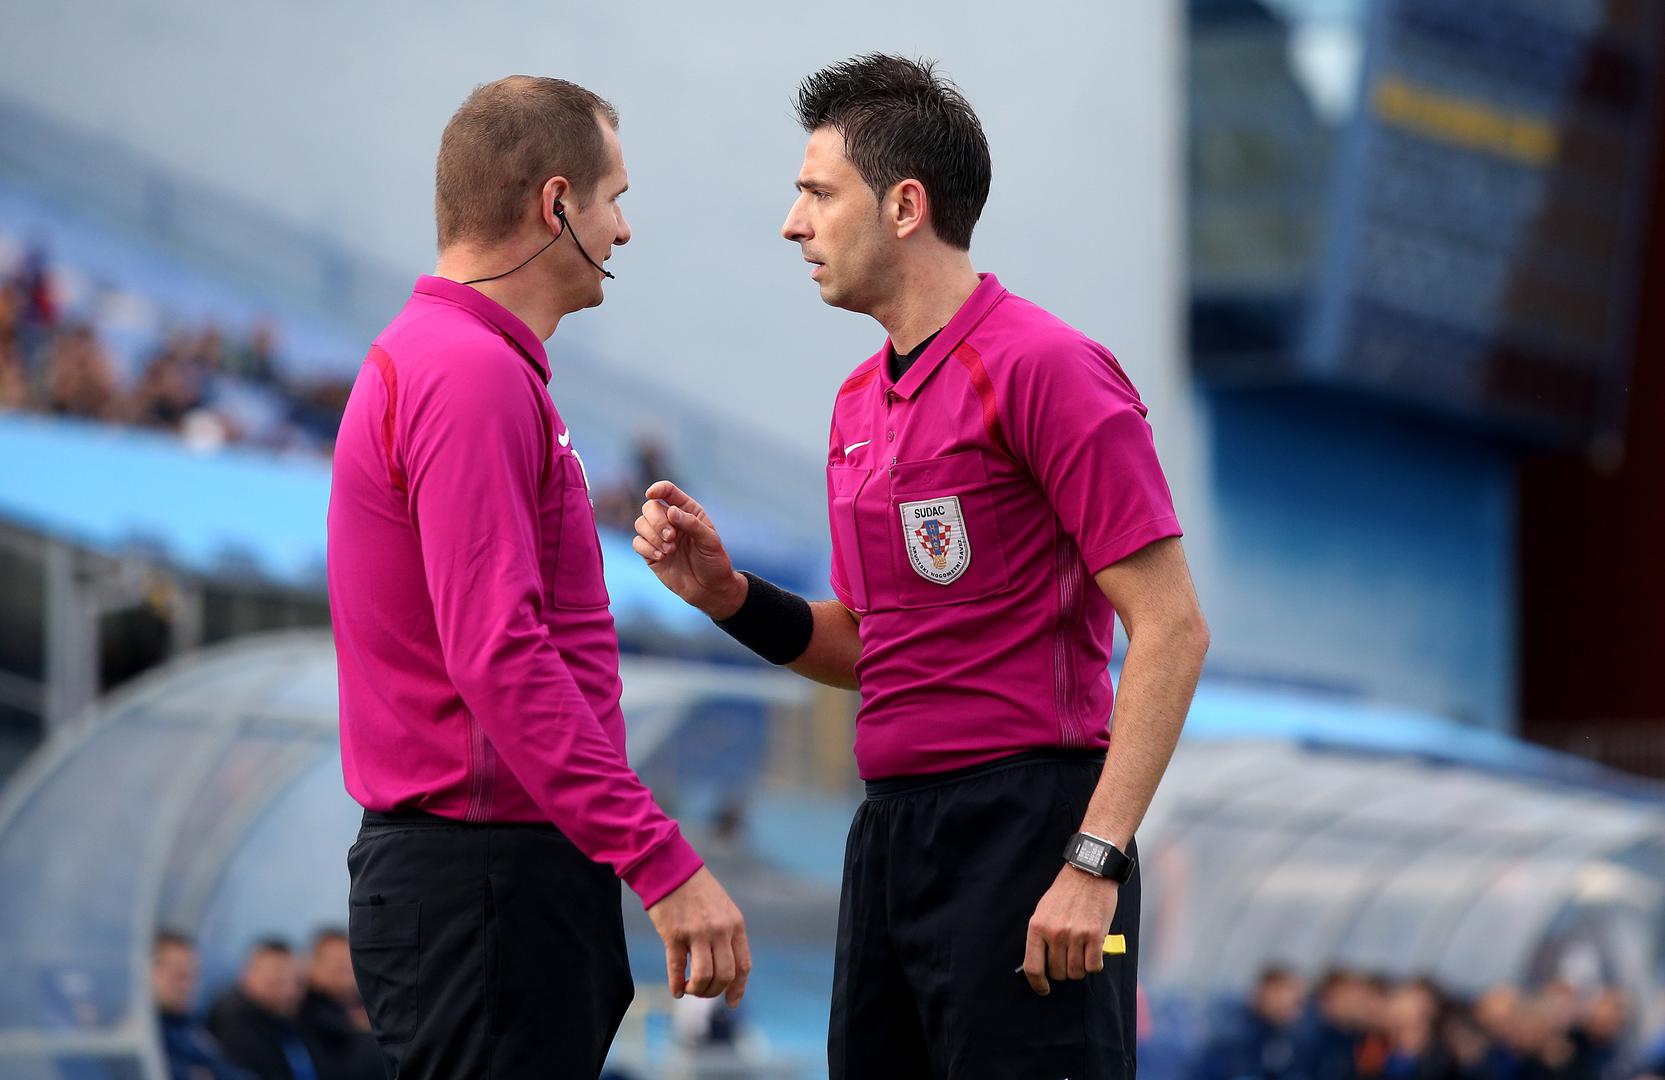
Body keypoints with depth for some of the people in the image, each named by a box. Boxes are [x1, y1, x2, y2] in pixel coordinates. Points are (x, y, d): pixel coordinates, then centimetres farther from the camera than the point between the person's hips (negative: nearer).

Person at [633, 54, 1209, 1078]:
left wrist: (1094, 862, -20)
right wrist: (727, 593, 5)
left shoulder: (1043, 367, -11)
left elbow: (1171, 628, -15)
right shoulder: (860, 400, 16)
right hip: (890, 829, 9)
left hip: (1022, 829, -9)